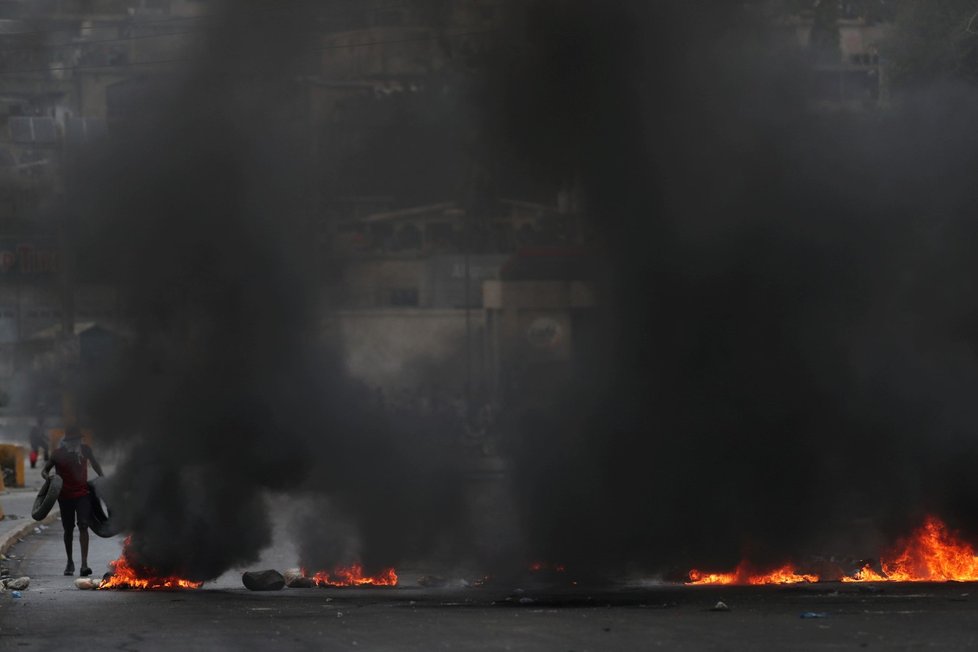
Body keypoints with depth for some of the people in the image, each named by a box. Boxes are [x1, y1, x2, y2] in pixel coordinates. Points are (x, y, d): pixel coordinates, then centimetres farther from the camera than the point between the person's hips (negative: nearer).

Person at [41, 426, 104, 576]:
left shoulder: (85, 450, 0)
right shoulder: (59, 454, -7)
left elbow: (93, 463, 21)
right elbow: (45, 470, 0)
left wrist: (101, 476, 9)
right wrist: (48, 477, -23)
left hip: (83, 493, 0)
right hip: (65, 495, 0)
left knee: (83, 526, -15)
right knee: (68, 529, 10)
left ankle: (84, 564, -21)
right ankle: (70, 562, 28)